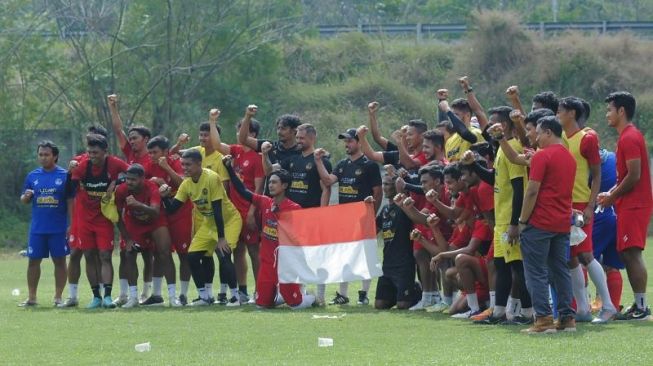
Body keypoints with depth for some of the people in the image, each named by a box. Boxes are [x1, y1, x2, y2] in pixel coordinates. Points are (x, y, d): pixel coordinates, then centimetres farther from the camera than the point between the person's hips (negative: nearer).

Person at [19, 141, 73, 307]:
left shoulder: (64, 175, -2)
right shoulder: (32, 176, 6)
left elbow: (70, 202, -1)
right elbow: (24, 200, 12)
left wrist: (71, 224, -6)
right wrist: (26, 196, -12)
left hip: (59, 229, -3)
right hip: (37, 229, 3)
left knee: (59, 260, 3)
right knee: (33, 260, 4)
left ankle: (58, 297, 11)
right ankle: (31, 297, 12)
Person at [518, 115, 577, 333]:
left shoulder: (542, 156, -11)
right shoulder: (570, 158, 14)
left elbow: (532, 191, -14)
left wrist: (522, 221, -8)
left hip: (540, 223, -7)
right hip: (563, 223, 7)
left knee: (536, 272, -3)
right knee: (560, 270, 11)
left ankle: (543, 319, -8)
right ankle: (567, 317, 9)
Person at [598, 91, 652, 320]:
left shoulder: (629, 138, -14)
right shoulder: (628, 136, 19)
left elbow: (634, 175, -20)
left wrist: (612, 197, -11)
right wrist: (611, 193, 12)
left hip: (633, 206, -11)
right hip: (630, 205, 11)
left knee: (632, 253, -11)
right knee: (627, 254, 10)